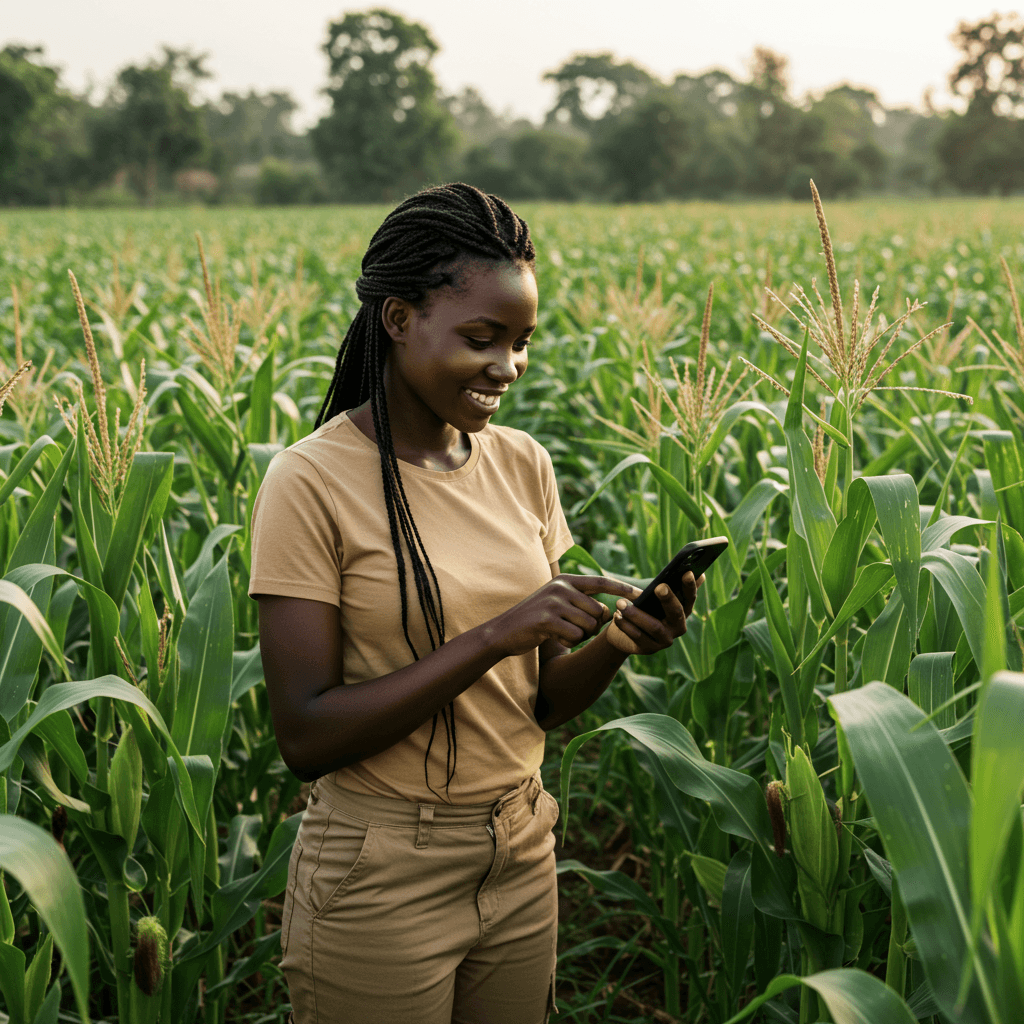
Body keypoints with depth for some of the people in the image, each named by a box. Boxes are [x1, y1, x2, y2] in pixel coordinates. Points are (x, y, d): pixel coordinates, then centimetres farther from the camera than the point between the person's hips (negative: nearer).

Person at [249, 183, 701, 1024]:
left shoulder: (523, 464, 2)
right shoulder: (314, 481, -15)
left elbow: (543, 702, 6)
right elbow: (306, 738, -18)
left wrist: (617, 644, -14)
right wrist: (493, 635, -25)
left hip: (522, 860, 5)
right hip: (382, 883, -5)